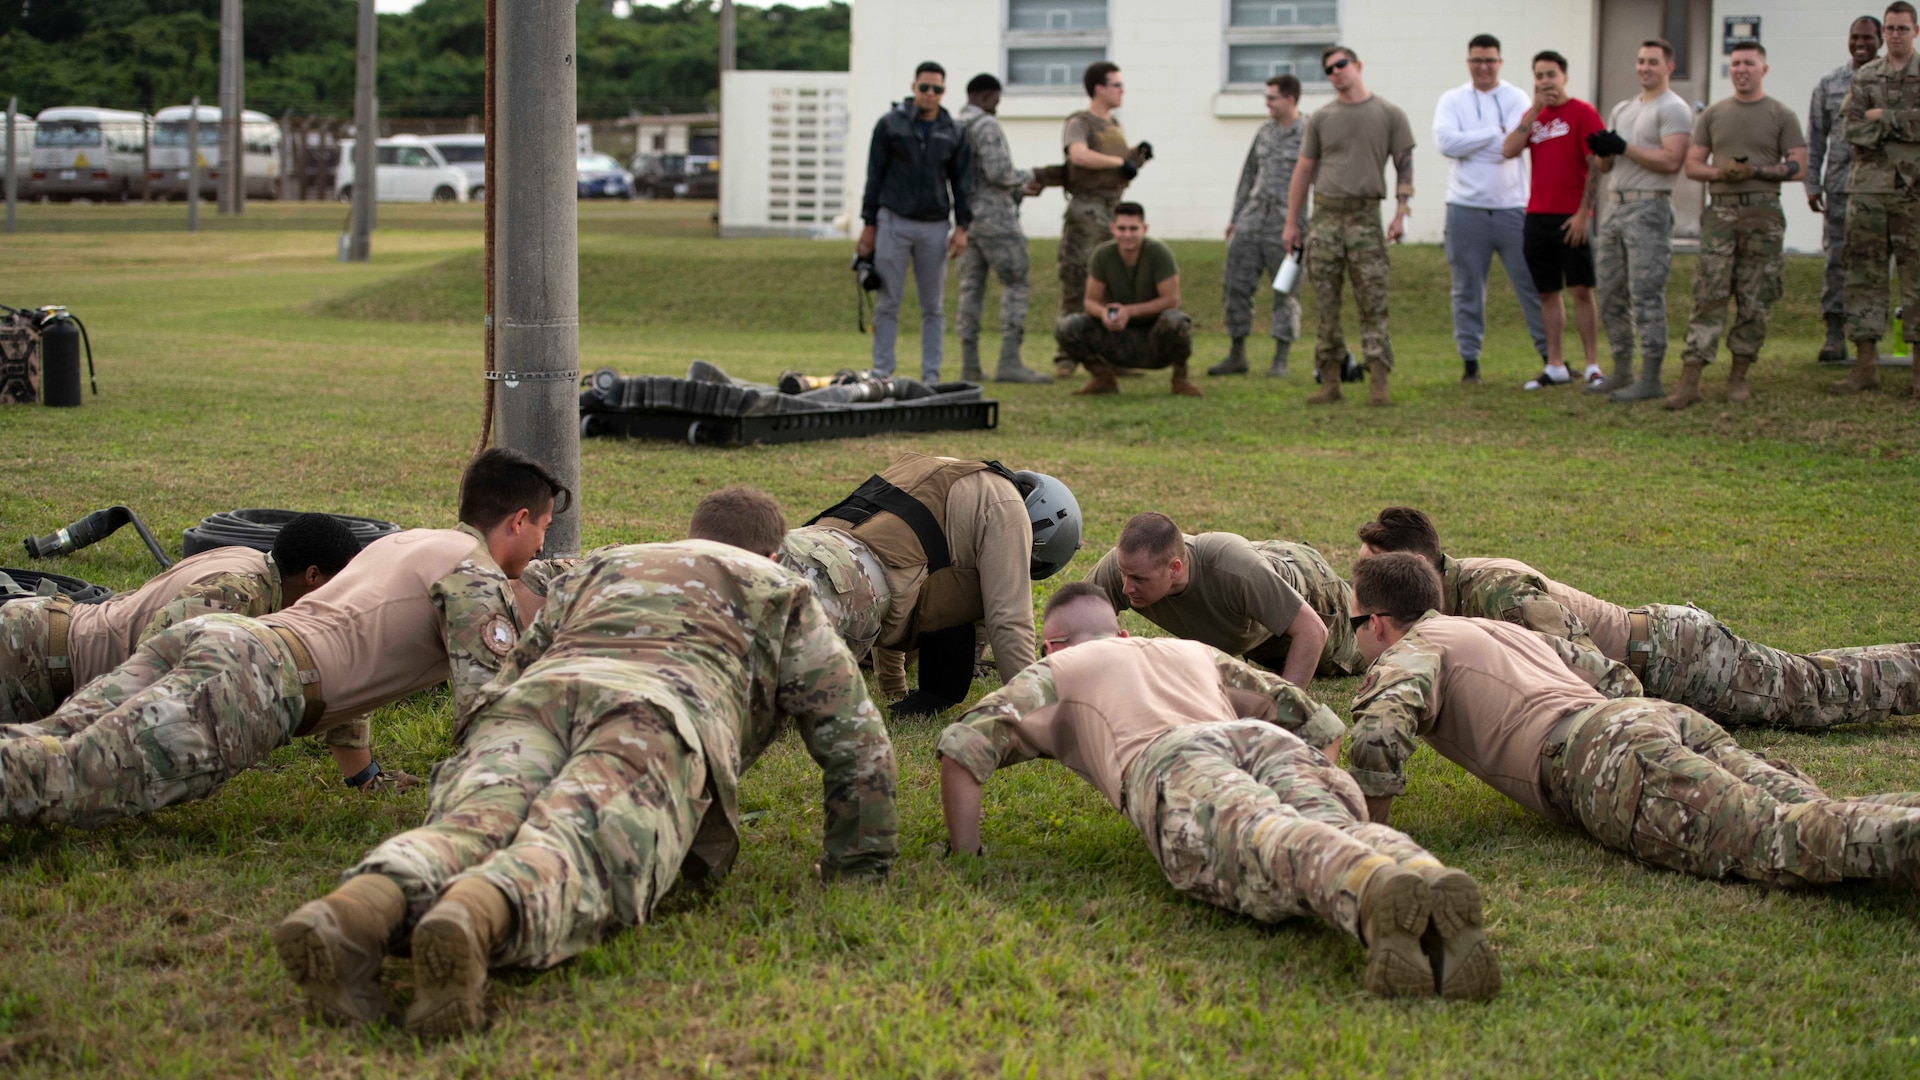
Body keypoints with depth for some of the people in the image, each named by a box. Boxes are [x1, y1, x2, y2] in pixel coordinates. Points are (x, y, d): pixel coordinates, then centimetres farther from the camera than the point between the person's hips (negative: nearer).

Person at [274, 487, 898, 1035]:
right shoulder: (781, 595, 36)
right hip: (660, 720, -3)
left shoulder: (594, 569, 45)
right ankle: (475, 921, -63)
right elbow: (857, 741, 34)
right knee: (575, 858, -28)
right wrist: (856, 868, 44)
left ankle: (362, 907, -57)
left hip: (537, 698, 3)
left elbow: (509, 677, 50)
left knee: (462, 835, -23)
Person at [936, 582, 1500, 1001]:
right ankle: (1432, 886, -62)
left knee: (1272, 854, -33)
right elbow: (1321, 724, 43)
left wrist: (964, 856, 27)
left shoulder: (1053, 674, 36)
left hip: (1173, 764, -4)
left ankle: (1379, 893, -67)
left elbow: (962, 745, 20)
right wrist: (1311, 805, 50)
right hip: (1272, 746, 4)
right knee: (1340, 839, -26)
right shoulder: (1195, 653, 47)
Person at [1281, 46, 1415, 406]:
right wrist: (1291, 224, 11)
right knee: (1325, 305, 2)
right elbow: (1303, 171, 15)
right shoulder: (1321, 118, 12)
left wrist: (1401, 213, -6)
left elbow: (1404, 164, 5)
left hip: (1365, 217, -2)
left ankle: (1378, 383, -7)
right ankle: (1330, 382, 7)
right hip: (1325, 215, 2)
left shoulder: (1389, 114, 6)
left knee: (1373, 303, -6)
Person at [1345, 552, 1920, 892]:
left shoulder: (1408, 653, 15)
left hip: (1603, 755, -7)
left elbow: (1379, 733, -8)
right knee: (1821, 819, -13)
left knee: (1776, 840, -29)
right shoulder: (1505, 631, 40)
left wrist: (1370, 827, 6)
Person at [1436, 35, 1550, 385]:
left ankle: (1551, 355, 10)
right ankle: (1469, 361, 13)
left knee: (1532, 284, 2)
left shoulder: (1516, 99, 3)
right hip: (1466, 208, 0)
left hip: (1511, 207, 0)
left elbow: (1510, 148, -11)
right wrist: (1495, 133, -10)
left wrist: (1469, 144, -10)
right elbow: (1446, 142, -13)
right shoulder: (1452, 100, 5)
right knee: (1468, 289, 6)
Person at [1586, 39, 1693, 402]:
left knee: (1646, 295, -10)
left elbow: (1671, 161, -19)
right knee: (1611, 294, 10)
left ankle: (1650, 379, -9)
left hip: (1648, 209, -9)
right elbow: (1604, 166, 21)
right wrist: (1601, 151, -3)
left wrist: (1623, 147, -16)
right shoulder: (1622, 110, 20)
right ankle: (1622, 373, 17)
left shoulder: (1674, 109, -6)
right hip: (1615, 205, 9)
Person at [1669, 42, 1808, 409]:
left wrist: (1757, 171, -13)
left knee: (1754, 303, 1)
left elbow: (1799, 167, 0)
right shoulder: (1713, 114, 14)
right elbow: (1692, 164, 12)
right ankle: (1690, 380, -10)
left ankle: (1738, 377, 12)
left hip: (1763, 216, -1)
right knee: (1708, 297, -7)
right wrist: (1720, 173, -9)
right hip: (1720, 212, 1)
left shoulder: (1781, 116, 7)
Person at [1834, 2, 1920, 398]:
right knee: (1864, 273, 2)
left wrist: (1883, 117, -8)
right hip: (1867, 187, 3)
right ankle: (1866, 364, 6)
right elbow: (1852, 128, 0)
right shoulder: (1865, 77, 12)